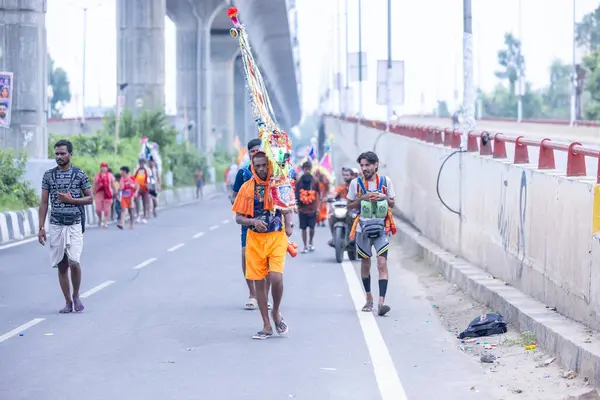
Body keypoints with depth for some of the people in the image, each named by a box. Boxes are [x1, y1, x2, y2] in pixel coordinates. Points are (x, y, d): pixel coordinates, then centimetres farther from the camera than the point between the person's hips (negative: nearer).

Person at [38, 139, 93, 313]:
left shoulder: (80, 175, -1)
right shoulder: (49, 175, 5)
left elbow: (90, 199, 3)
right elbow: (44, 202, 6)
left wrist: (71, 200, -13)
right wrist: (41, 228, 1)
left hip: (74, 225, -2)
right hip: (55, 226, 2)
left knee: (74, 262, -14)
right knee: (61, 265, 4)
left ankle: (76, 295, 9)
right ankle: (68, 302, 12)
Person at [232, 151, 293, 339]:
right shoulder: (247, 188, 3)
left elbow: (288, 210, 13)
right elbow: (238, 218, 4)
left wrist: (288, 226, -6)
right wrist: (253, 221, -16)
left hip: (277, 238, -1)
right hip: (255, 239, 2)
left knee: (276, 277, -17)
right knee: (259, 282, 4)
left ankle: (276, 313, 10)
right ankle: (267, 326, 13)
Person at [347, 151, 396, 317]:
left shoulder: (385, 181, 2)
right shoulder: (356, 183, 1)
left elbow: (392, 204, 11)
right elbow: (349, 205, 5)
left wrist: (382, 197, -10)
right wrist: (363, 198, -12)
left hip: (381, 228, -1)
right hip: (363, 228, 1)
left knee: (382, 263, -14)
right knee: (365, 264, 12)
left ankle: (381, 303, -20)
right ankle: (369, 299, 28)